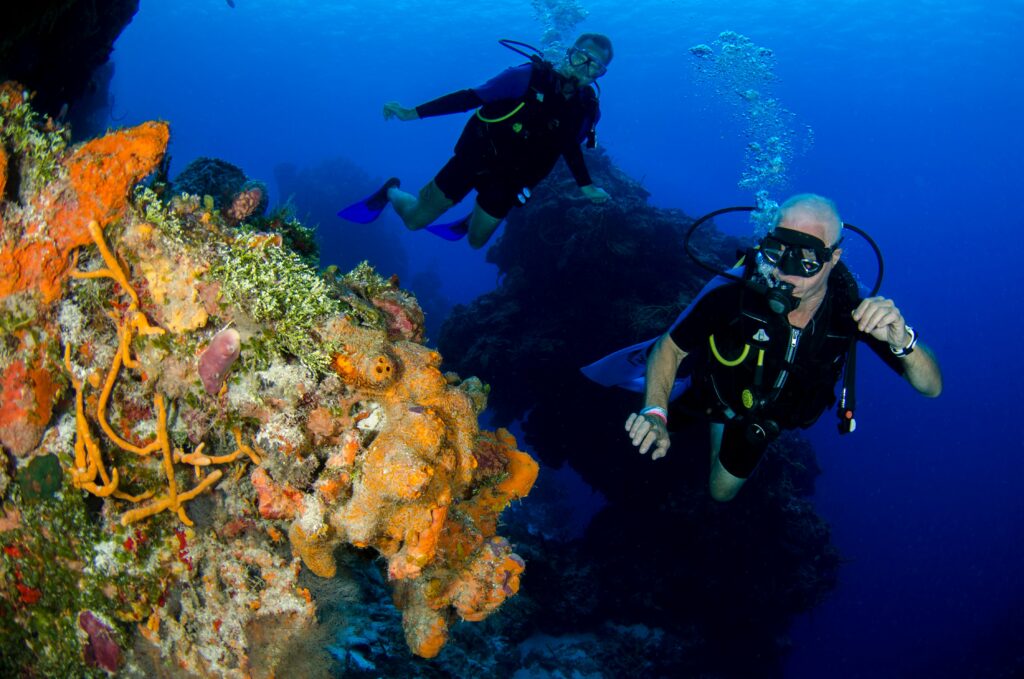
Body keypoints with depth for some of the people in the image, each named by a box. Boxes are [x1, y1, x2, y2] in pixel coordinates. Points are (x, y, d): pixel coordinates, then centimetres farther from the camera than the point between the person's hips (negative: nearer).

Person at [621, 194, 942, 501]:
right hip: (708, 388, -2)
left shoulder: (855, 311, -37)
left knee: (721, 493, 28)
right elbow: (670, 347, -26)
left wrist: (902, 341, -56)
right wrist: (655, 413, -43)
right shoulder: (733, 294, -42)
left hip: (759, 417, 2)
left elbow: (931, 386, -35)